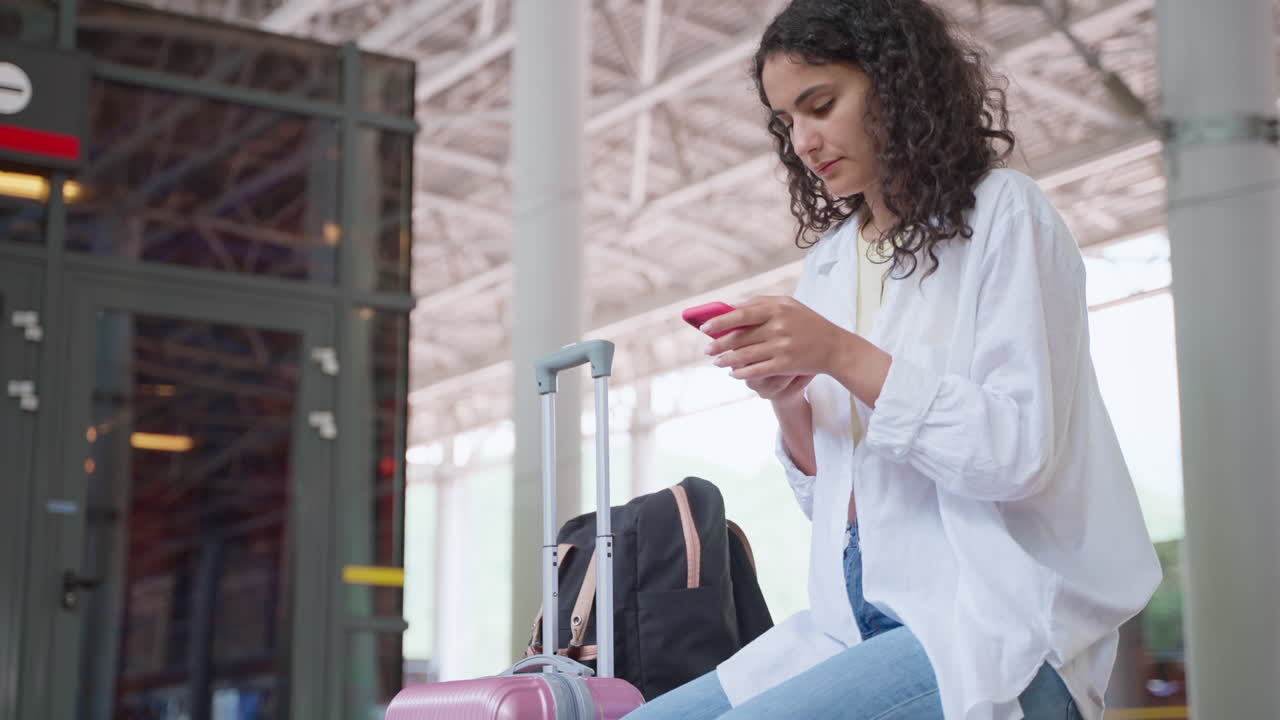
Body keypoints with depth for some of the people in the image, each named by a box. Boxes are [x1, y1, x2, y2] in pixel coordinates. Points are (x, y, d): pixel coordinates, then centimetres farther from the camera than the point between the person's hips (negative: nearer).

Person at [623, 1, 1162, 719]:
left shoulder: (1002, 213, -1)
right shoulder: (827, 260, 18)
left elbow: (1023, 453, -11)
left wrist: (843, 356, -16)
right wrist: (787, 402, -1)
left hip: (992, 626, -6)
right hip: (856, 621, 6)